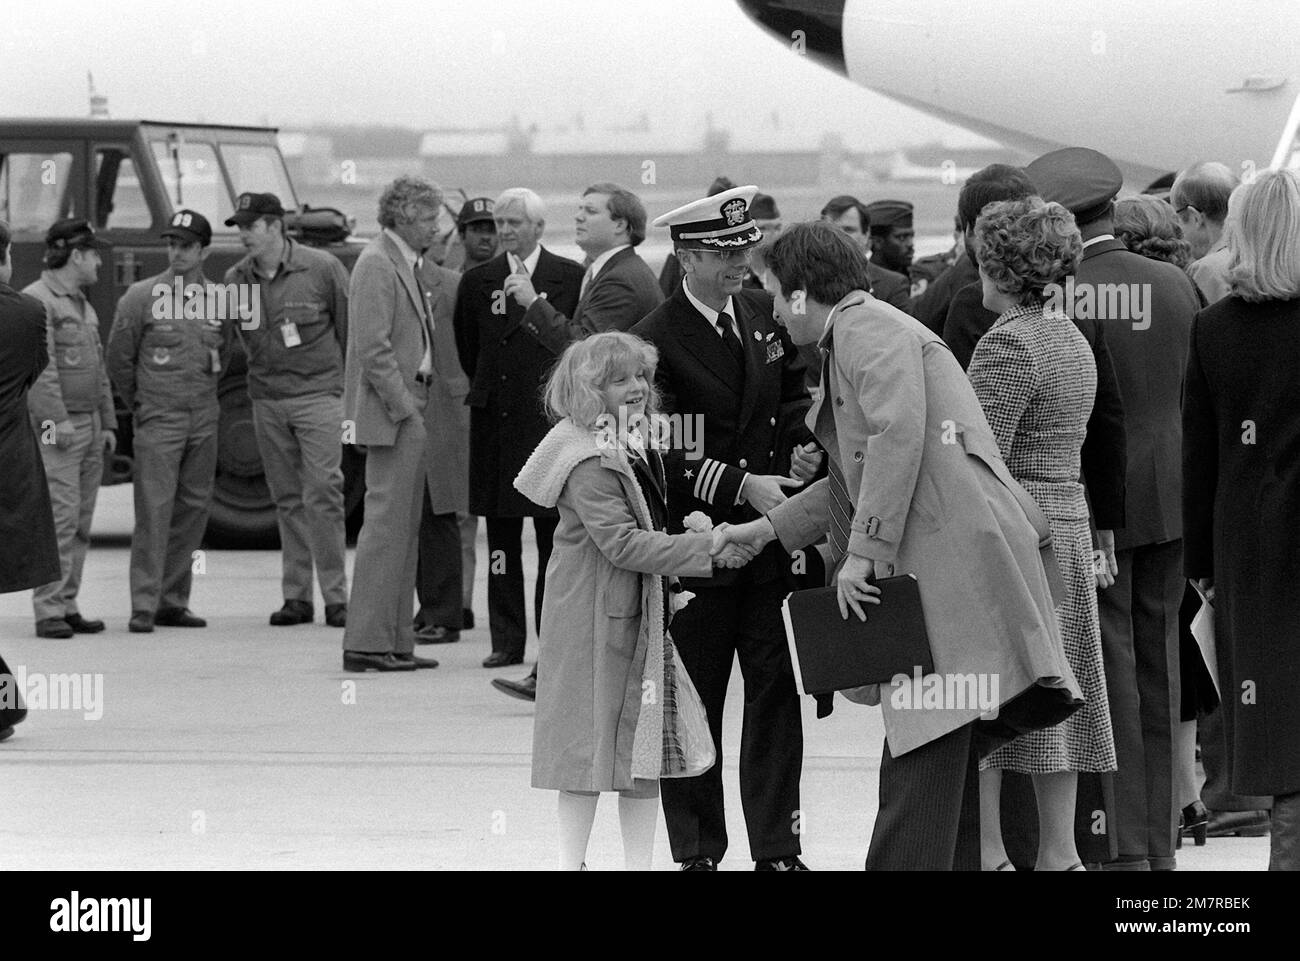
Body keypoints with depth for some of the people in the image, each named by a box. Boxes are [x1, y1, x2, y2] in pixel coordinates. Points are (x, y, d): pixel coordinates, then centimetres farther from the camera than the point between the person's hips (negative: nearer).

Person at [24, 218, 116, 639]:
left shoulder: (83, 306, 20)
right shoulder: (37, 300, -9)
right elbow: (40, 366, -18)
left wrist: (108, 423, 19)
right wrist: (55, 420, -23)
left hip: (89, 427, 9)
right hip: (55, 431, -9)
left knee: (81, 523, 7)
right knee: (60, 519, -13)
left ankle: (67, 606, 10)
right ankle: (49, 612, -13)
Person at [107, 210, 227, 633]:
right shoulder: (142, 297, -4)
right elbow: (119, 358, 4)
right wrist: (140, 404, 9)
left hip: (204, 420, 4)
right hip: (158, 421, -4)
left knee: (193, 510, 6)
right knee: (154, 510, -10)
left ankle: (173, 602, 14)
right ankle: (143, 606, -10)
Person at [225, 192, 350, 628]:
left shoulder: (322, 268, -6)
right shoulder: (237, 278, 5)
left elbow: (351, 330, 1)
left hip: (319, 393, -4)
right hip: (266, 398, 4)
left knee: (323, 493, -9)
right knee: (287, 499, 6)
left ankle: (335, 596, -5)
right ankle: (296, 596, 11)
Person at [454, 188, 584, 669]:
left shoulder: (570, 278, 2)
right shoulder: (478, 282, 8)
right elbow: (468, 350, 16)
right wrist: (487, 391, 14)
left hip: (551, 419, -2)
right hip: (497, 422, 2)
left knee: (554, 535, -1)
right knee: (501, 535, 4)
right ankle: (506, 641, 8)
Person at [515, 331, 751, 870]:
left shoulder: (636, 446, 12)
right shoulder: (589, 461, -19)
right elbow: (621, 543, -25)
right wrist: (703, 548, -26)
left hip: (642, 610, 9)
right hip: (596, 617, -9)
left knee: (647, 743, 8)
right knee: (591, 736, -1)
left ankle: (639, 861, 13)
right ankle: (571, 861, 7)